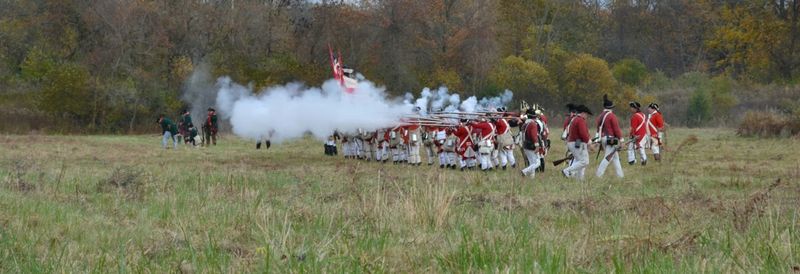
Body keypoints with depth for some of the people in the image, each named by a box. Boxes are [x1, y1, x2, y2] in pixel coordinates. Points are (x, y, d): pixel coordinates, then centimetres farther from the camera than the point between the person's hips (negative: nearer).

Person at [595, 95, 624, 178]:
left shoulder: (600, 116, 10)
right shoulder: (612, 116, -12)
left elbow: (598, 128, 14)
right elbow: (616, 128, -14)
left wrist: (600, 139, 20)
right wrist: (620, 138, -9)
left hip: (603, 138, 8)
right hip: (611, 139, -8)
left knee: (615, 157, 16)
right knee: (608, 158, -8)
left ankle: (620, 174, 18)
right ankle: (599, 174, -14)